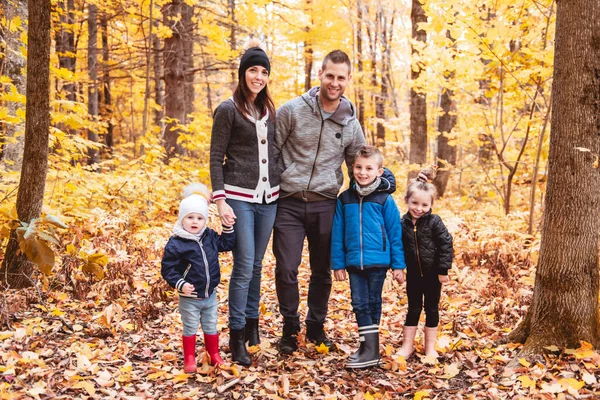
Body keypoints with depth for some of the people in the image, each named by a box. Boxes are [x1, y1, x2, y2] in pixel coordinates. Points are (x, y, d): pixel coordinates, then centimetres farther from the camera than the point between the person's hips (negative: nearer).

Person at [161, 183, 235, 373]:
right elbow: (167, 269, -15)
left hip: (210, 295, 5)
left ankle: (214, 355, 32)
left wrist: (228, 228, 0)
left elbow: (226, 244, 13)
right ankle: (189, 359, 22)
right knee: (190, 329, 8)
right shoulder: (175, 244, -18)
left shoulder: (210, 237, -1)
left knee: (211, 327, 18)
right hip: (190, 298, -5)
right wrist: (180, 285, -25)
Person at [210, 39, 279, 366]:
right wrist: (220, 199, -13)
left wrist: (281, 187, 13)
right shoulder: (228, 110, -5)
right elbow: (216, 158, -6)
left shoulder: (269, 110, 12)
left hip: (268, 197, 5)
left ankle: (252, 323, 24)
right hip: (239, 197, -5)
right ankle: (236, 337, 2)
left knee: (257, 265, 12)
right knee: (244, 266, -7)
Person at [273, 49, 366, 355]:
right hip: (289, 204, -2)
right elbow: (272, 151, 2)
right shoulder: (292, 110, -6)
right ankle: (290, 327, 17)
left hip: (325, 206, 3)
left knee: (322, 272, 11)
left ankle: (316, 326, 31)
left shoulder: (350, 123, 4)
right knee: (286, 269, -3)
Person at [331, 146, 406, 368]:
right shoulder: (345, 199, 4)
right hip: (354, 262, 3)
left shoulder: (385, 199, -3)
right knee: (359, 304, 3)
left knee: (373, 304, 7)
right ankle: (368, 348, 10)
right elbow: (337, 234, 5)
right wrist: (337, 263, 2)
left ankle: (371, 349, 14)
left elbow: (395, 233, -1)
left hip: (378, 261, -2)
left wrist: (398, 264, -3)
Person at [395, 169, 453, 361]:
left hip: (432, 274, -2)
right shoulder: (402, 223, -5)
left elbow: (446, 244, -12)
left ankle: (430, 347, 21)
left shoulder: (434, 222, -13)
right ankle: (407, 345, 21)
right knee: (413, 309, 11)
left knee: (431, 309, 10)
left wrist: (443, 269, -14)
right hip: (413, 273, 2)